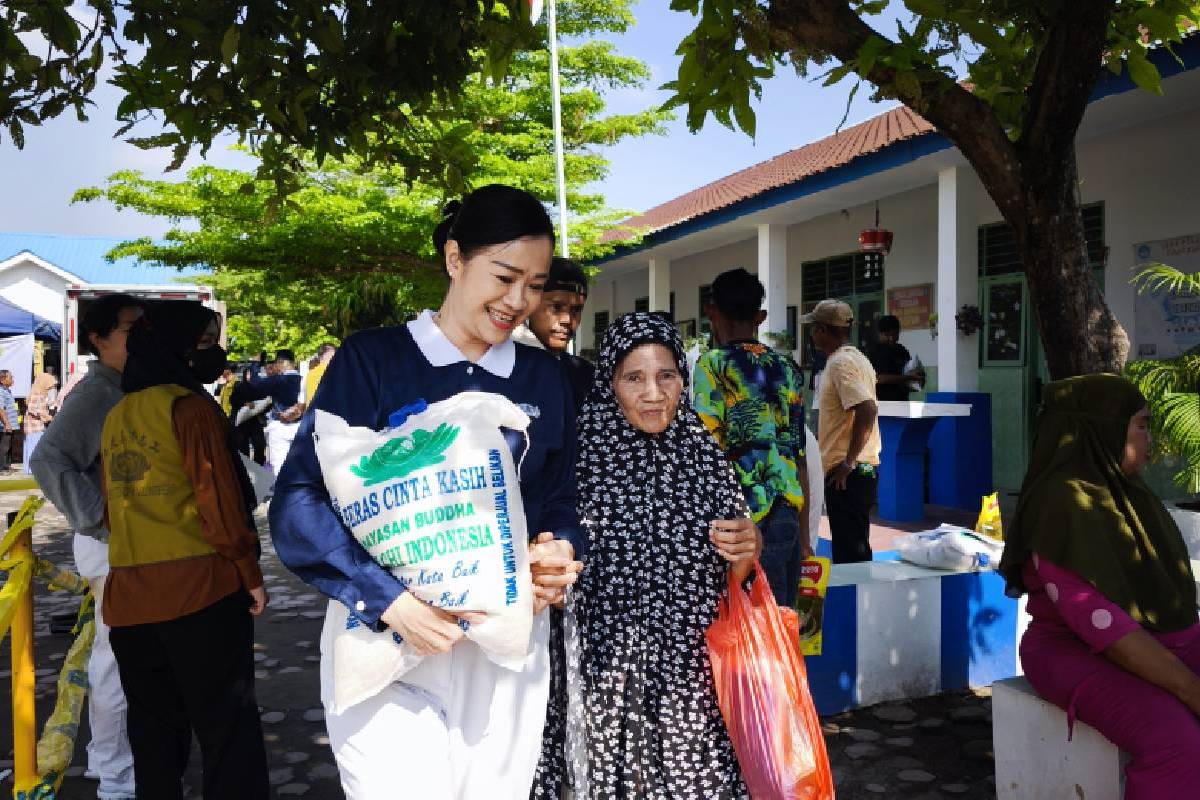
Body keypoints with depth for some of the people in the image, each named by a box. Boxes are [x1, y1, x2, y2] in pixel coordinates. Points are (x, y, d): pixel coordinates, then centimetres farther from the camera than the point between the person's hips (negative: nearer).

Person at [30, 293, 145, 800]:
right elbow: (46, 460, -25)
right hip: (115, 547, -9)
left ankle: (110, 758, 37)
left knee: (117, 657, 20)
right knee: (118, 662, 1)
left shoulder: (127, 390, 9)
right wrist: (99, 522, -23)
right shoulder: (94, 393, -17)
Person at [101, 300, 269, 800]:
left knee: (154, 726, 17)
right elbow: (218, 496, -13)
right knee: (227, 726, 1)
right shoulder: (190, 405, -9)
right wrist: (250, 572, -6)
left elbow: (113, 502, 17)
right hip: (199, 587, -7)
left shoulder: (116, 417, 13)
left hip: (128, 594, 7)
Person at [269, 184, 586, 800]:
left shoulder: (545, 380, 6)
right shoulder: (372, 359, -6)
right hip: (389, 643, -3)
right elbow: (298, 501, -10)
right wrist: (385, 598, -21)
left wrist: (562, 554, -10)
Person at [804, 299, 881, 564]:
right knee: (855, 549, 16)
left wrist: (848, 462, -22)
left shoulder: (841, 363, -14)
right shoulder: (855, 358, 17)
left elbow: (867, 410, -26)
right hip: (859, 470, 10)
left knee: (849, 553, -6)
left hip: (848, 474, -10)